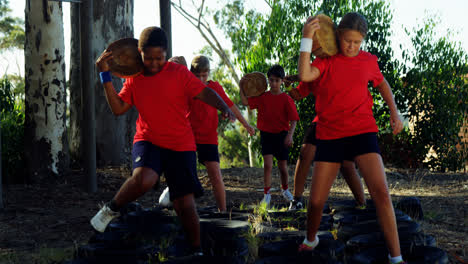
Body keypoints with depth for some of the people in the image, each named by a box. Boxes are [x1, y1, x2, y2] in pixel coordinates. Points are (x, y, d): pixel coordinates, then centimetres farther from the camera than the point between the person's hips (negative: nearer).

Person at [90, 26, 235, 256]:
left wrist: (224, 108, -26)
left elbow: (204, 92, -8)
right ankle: (111, 209, -5)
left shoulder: (178, 72, -2)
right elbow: (118, 108, 5)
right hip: (147, 140, 1)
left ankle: (197, 251, 16)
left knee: (185, 204, -3)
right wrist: (105, 76, -1)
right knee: (143, 178, -32)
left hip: (180, 146, -1)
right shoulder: (134, 78, 9)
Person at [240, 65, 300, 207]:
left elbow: (293, 120, -11)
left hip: (281, 135, -1)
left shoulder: (286, 99, -8)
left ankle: (285, 189, 34)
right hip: (266, 135, 1)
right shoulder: (262, 97, 1)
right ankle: (266, 195, -4)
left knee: (283, 166, 8)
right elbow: (245, 101, -2)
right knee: (268, 164, -12)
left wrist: (290, 135, -24)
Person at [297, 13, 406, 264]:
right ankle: (310, 240, 34)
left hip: (362, 132, 0)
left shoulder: (368, 61, 4)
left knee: (381, 193, -16)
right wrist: (306, 39, -26)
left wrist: (394, 112, 16)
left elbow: (382, 83, 24)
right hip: (330, 135, 0)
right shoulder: (326, 60, -2)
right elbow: (305, 75, -23)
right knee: (316, 201, 2)